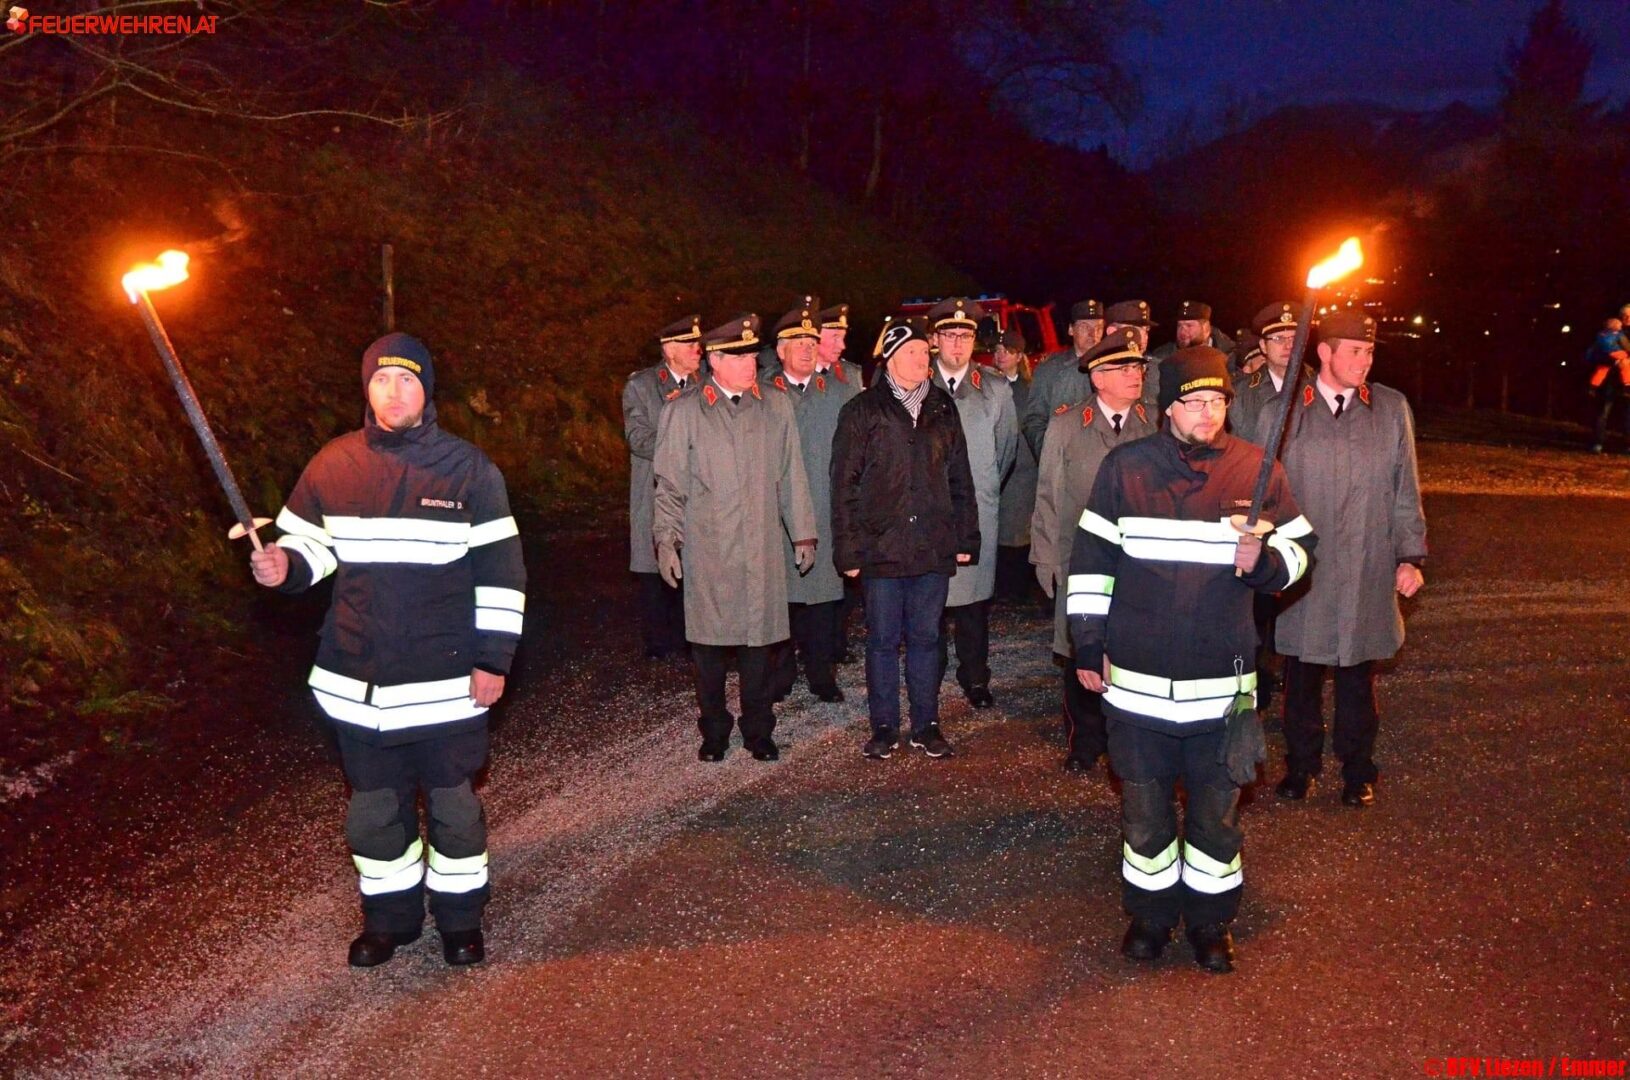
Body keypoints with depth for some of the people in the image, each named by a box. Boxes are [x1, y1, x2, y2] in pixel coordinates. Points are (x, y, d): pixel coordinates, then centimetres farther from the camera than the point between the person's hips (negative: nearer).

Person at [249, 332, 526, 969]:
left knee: (453, 803, 11)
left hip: (446, 681, -2)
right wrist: (283, 566, -11)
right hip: (358, 680, 3)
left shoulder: (468, 469, -5)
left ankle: (460, 917, 30)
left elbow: (500, 570, -3)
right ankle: (389, 916, 35)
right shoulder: (333, 465, 1)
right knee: (373, 807, 15)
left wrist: (494, 659, -6)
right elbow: (310, 546, 13)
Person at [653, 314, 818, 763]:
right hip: (706, 551, -1)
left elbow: (792, 477, 12)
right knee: (709, 642, 5)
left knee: (759, 639, 5)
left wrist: (803, 533, 11)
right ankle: (714, 730, 21)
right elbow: (670, 485, 3)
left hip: (762, 550, 2)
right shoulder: (683, 411, 2)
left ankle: (759, 731, 20)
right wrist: (666, 540, -4)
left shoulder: (776, 408, 9)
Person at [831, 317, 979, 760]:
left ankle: (926, 725, 20)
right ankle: (883, 727, 17)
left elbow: (960, 479, 13)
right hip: (882, 547, -3)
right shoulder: (862, 411, -1)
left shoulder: (942, 409, 10)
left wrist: (966, 537, 8)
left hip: (934, 548, 3)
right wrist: (848, 549, -7)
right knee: (883, 640, 6)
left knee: (926, 637, 10)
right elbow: (845, 485, -2)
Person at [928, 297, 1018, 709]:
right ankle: (931, 673, 18)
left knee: (974, 595, 3)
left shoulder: (997, 391, 6)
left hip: (978, 511, 1)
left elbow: (1007, 446, 16)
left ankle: (975, 677, 16)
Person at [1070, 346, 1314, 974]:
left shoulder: (1257, 470, -1)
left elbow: (1299, 547, 9)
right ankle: (1149, 913, 32)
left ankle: (1212, 921, 31)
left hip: (1221, 681, 0)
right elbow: (1091, 558, 4)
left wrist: (1264, 560, -15)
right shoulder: (1125, 467, -2)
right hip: (1135, 678, 0)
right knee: (1144, 805, 12)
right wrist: (1088, 645, 3)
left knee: (1217, 809, 11)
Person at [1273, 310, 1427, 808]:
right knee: (1301, 675, 10)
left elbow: (1406, 490, 6)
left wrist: (1411, 556, 1)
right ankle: (1301, 765, 27)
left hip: (1367, 572, 1)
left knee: (1358, 677, 10)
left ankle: (1357, 771, 26)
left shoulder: (1392, 409, 4)